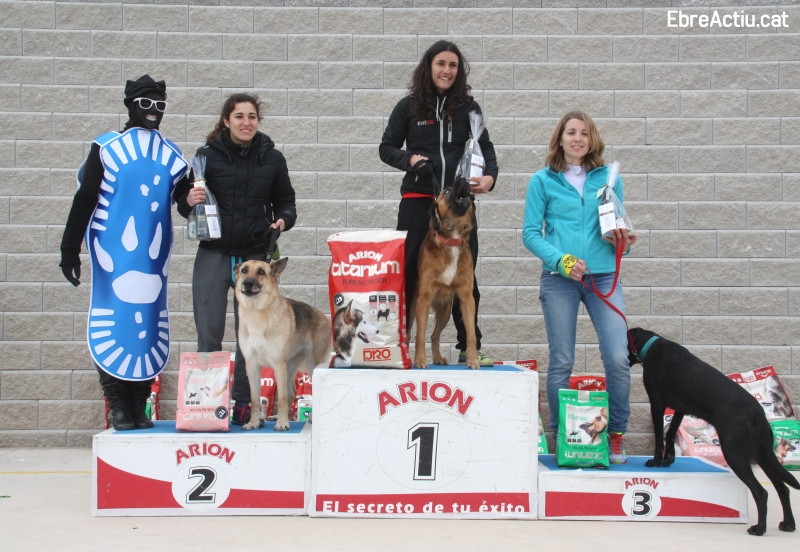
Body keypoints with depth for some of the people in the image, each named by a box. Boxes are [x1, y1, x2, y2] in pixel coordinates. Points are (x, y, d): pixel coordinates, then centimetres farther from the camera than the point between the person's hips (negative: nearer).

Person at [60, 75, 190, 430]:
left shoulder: (172, 156, 11)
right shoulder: (106, 148, 1)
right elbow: (84, 200, -2)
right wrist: (70, 249, -6)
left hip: (154, 260, 3)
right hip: (114, 258, -3)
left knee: (150, 327, 4)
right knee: (114, 324, -2)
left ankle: (139, 408, 12)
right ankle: (119, 408, 6)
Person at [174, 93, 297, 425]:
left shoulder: (272, 158, 5)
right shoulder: (207, 155, 1)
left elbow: (285, 201, 15)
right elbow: (182, 200, 7)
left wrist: (283, 220, -6)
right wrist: (188, 200, -16)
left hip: (254, 257, 1)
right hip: (213, 256, -1)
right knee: (209, 335, 0)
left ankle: (244, 405, 18)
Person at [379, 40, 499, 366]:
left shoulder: (467, 107, 7)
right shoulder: (409, 106, 4)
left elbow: (484, 146, 4)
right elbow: (386, 147, 8)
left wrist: (489, 176, -16)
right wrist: (409, 159, -12)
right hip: (418, 201, -1)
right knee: (408, 273, 3)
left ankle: (469, 348, 16)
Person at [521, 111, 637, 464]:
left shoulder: (608, 178, 12)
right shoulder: (543, 181, 6)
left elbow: (618, 227, 16)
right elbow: (531, 233, 1)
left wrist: (622, 242, -7)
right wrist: (561, 260, -13)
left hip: (604, 276, 2)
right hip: (559, 279, -1)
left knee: (618, 357, -10)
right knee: (561, 362, 2)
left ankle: (616, 435, 6)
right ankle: (561, 438, 16)